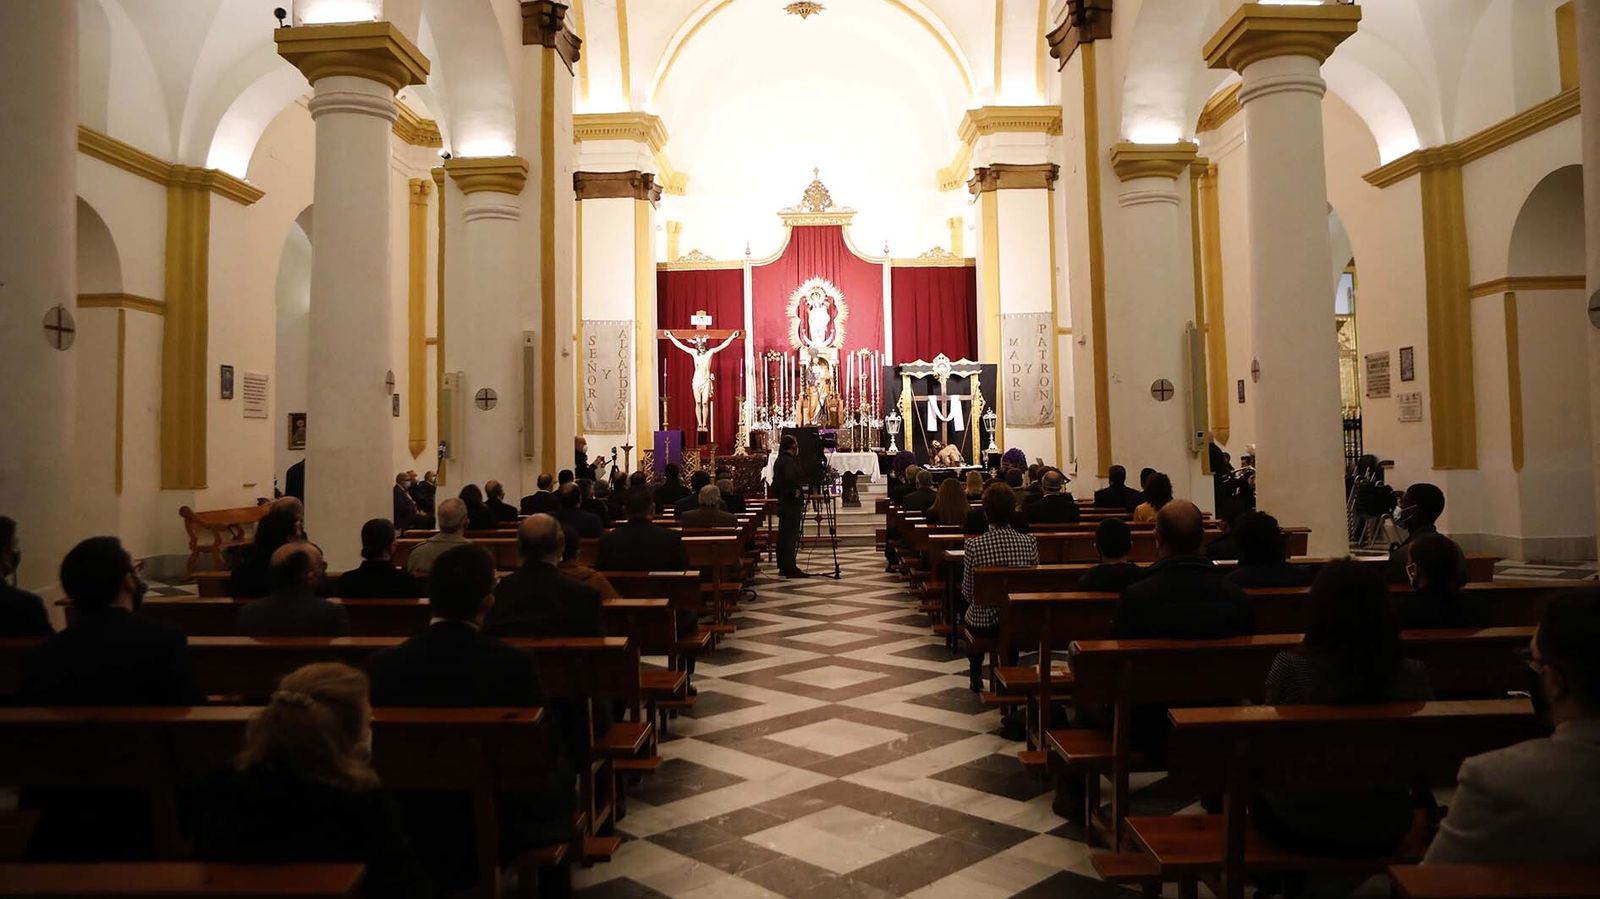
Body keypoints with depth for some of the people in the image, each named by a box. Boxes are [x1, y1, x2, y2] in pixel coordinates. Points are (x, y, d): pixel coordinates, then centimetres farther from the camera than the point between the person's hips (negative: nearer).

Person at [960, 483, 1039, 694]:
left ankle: (975, 676, 42)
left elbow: (967, 592, -9)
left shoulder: (974, 545, -19)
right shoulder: (1029, 542, -12)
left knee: (967, 613, 33)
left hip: (983, 622, -2)